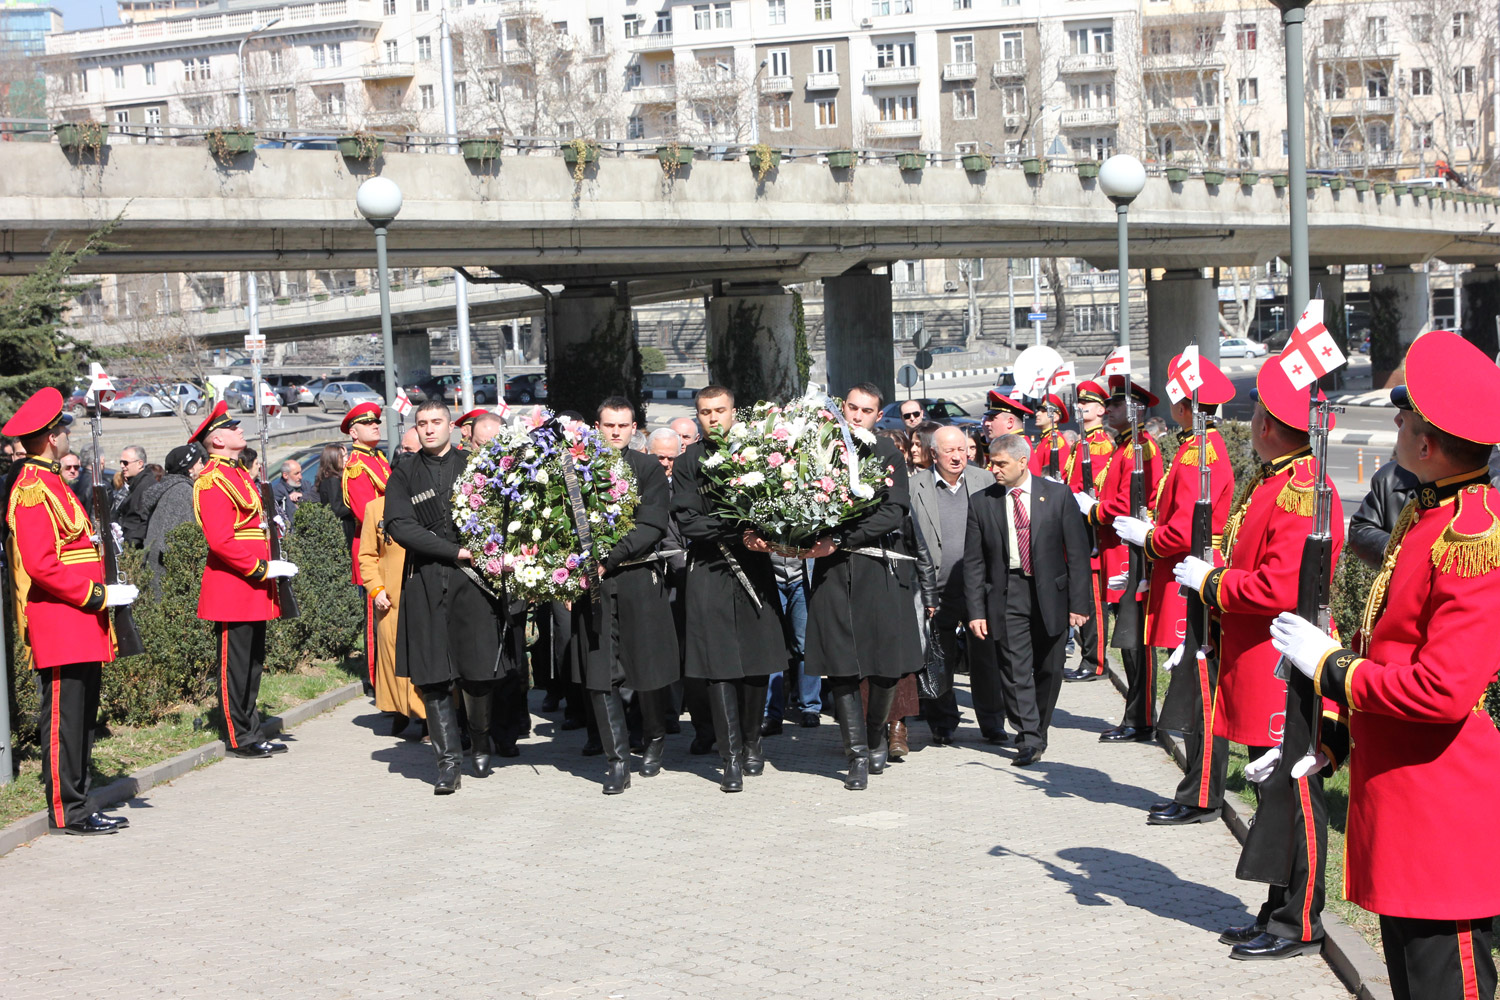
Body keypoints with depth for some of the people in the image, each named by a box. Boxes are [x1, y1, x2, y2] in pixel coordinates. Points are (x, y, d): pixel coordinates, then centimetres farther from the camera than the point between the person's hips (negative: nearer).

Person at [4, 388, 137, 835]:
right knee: (64, 718, -4)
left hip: (81, 627, 10)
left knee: (82, 717, 12)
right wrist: (98, 595, -19)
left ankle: (77, 806, 19)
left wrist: (102, 540, 8)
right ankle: (67, 812, 2)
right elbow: (40, 566, -21)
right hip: (60, 627, -10)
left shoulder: (51, 484, 18)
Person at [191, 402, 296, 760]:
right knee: (235, 663, -2)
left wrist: (271, 564, 9)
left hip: (254, 586, 10)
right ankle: (240, 738, 5)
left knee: (253, 661, 14)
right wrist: (261, 568, -19)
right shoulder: (214, 480, -14)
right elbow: (221, 541, -22)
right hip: (234, 586, -10)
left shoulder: (240, 473, 17)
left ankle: (252, 733, 22)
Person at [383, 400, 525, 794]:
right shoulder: (405, 474, 7)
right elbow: (399, 526, -5)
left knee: (478, 672, 1)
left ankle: (481, 745, 24)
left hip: (474, 580, 0)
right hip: (425, 584, 0)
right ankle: (449, 762, 4)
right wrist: (456, 551, -12)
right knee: (432, 677, -3)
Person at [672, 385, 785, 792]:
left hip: (754, 570, 2)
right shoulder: (690, 461, 3)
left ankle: (751, 743, 22)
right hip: (710, 574, -2)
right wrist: (739, 535, -17)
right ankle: (731, 757, -1)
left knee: (757, 664, 5)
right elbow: (688, 522, -6)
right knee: (720, 666, -5)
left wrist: (762, 536, -12)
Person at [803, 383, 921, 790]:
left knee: (886, 664, 3)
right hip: (832, 572, 1)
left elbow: (892, 512, -8)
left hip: (879, 571, -1)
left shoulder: (889, 456, 2)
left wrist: (837, 540, -16)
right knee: (841, 665, -2)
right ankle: (857, 755, 5)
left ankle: (876, 737, 27)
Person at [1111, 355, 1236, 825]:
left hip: (1190, 593, -10)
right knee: (1198, 696, 12)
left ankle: (1201, 800, 2)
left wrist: (1143, 536, -8)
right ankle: (1199, 795, 18)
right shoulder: (1205, 446, 15)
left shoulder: (1198, 455, -17)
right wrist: (1150, 532, 13)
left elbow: (1184, 534, -22)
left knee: (1199, 697, -4)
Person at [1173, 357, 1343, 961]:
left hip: (1284, 673, -10)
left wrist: (1211, 583, -13)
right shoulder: (1273, 481, 13)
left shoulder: (1302, 491, -19)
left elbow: (1281, 589, -25)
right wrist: (1214, 577, 6)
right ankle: (1279, 913, 26)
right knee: (1275, 795, 16)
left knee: (1294, 799, 0)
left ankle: (1299, 926, 10)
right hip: (1257, 670, 10)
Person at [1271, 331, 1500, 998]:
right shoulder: (1427, 512, 11)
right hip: (1395, 787, 10)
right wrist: (1340, 729, 13)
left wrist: (1332, 668, -13)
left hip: (1443, 811, -10)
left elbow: (1444, 690, -25)